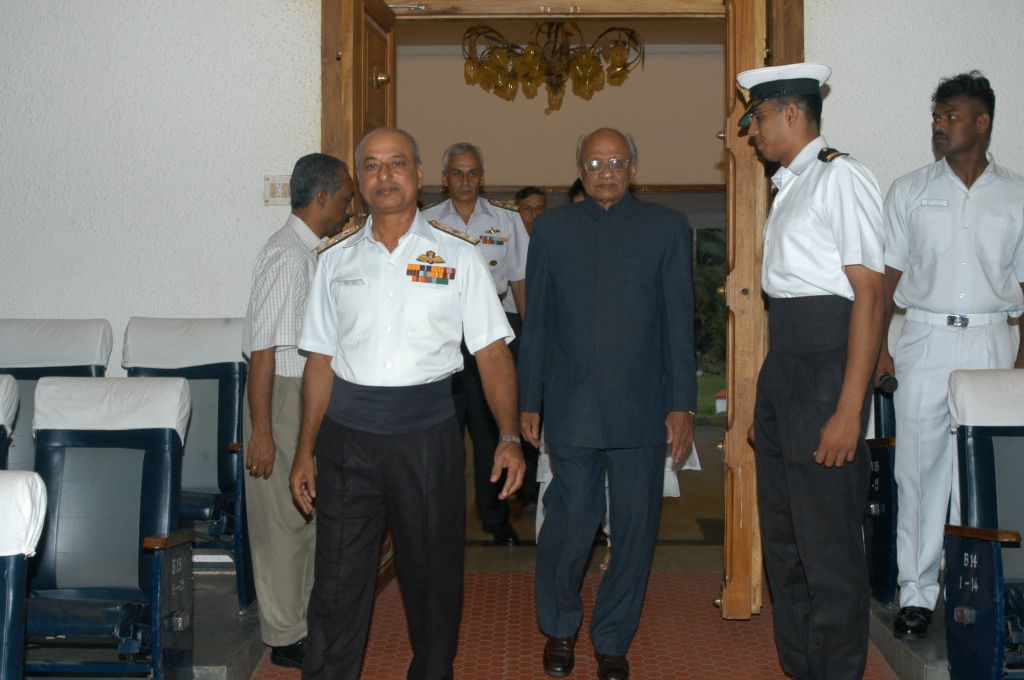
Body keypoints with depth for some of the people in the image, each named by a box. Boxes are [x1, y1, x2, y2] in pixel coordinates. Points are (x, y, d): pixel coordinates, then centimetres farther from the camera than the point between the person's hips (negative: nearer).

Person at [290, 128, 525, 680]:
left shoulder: (457, 256, 1)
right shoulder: (337, 259, 8)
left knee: (433, 574, 11)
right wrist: (306, 450, 6)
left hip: (427, 429, -1)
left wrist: (509, 437, -13)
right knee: (338, 578, 3)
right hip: (348, 431, 1)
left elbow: (491, 352, -2)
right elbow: (321, 360, 9)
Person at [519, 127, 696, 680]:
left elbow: (679, 321, 4)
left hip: (640, 407, 0)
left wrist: (682, 405, -2)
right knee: (571, 520, 0)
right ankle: (559, 629, 23)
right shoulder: (552, 228, 9)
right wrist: (529, 403, 6)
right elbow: (535, 321, 9)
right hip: (570, 407, 0)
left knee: (636, 526, 3)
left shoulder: (667, 228, 7)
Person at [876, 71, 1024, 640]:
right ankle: (917, 593, 7)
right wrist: (876, 346, -1)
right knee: (920, 468, 0)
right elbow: (887, 275, 7)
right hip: (926, 340, 0)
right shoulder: (910, 191, 7)